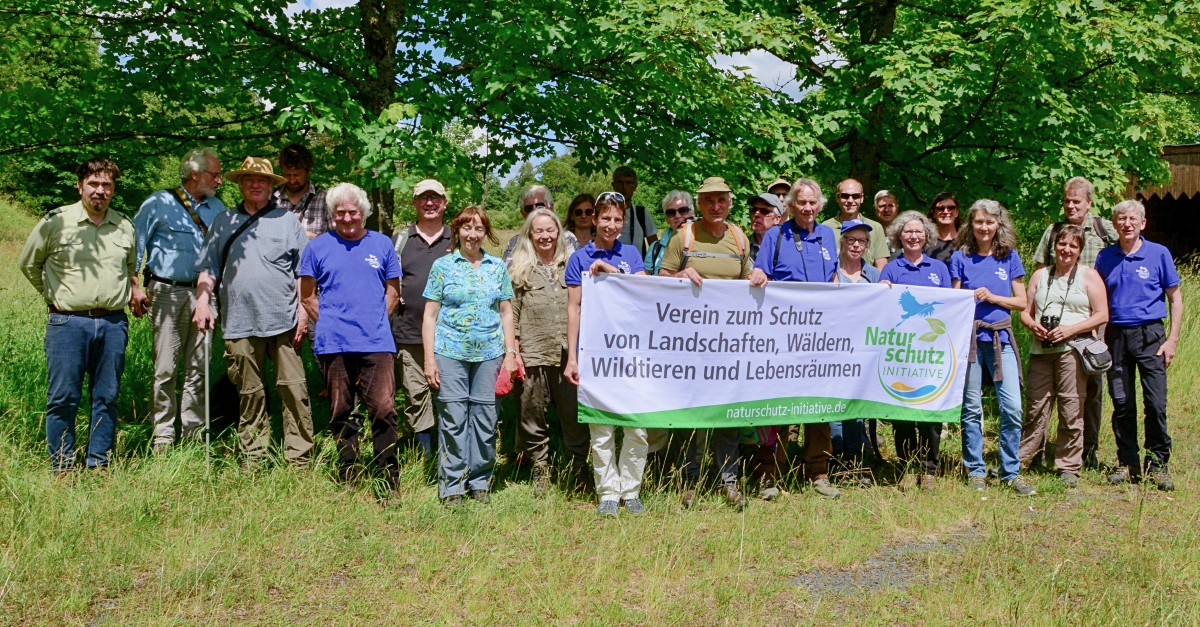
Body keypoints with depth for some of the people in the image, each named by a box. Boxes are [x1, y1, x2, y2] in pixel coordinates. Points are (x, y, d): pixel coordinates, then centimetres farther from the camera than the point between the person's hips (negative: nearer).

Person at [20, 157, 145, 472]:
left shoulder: (125, 227, 11)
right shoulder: (55, 222, 1)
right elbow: (29, 263, 12)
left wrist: (134, 290, 15)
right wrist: (55, 296, 10)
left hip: (113, 323, 3)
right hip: (68, 322, -3)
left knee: (107, 397, 6)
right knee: (63, 398, -1)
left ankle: (99, 465, 15)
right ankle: (62, 468, 9)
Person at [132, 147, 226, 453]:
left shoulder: (217, 207, 14)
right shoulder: (159, 204, 2)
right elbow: (134, 245, 3)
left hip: (203, 294, 4)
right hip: (167, 293, -4)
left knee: (199, 368, 6)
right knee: (165, 368, -3)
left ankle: (193, 433, 15)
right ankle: (162, 435, 4)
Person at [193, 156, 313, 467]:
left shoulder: (288, 220, 12)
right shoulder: (223, 222, 16)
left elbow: (303, 272, 8)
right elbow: (208, 269, 16)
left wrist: (303, 309, -1)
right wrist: (202, 301, 1)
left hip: (284, 321, -1)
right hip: (239, 322, 2)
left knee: (294, 389, -5)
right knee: (249, 394, 6)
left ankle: (299, 458, 0)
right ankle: (253, 459, 15)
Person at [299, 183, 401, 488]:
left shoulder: (382, 244, 10)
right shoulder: (318, 246, 7)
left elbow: (393, 292, 15)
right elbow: (307, 296, 10)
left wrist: (375, 322, 7)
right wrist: (329, 325, 3)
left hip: (377, 344, 0)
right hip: (334, 345, 0)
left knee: (383, 410, -8)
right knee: (341, 414, 7)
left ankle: (389, 482, -1)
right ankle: (349, 481, 17)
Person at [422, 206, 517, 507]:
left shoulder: (497, 267, 10)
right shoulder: (443, 266, 4)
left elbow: (506, 313, 12)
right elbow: (430, 315, 3)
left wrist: (510, 353, 5)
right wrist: (429, 358, -3)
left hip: (489, 353, 2)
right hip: (451, 352, -2)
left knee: (485, 418, 4)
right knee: (453, 419, -3)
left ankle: (480, 482, 17)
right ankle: (451, 486, 7)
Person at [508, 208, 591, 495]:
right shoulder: (519, 268, 6)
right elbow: (512, 314, 4)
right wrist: (513, 351, -3)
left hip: (569, 353, 1)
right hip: (533, 354, -1)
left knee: (575, 417, 4)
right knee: (533, 418, 6)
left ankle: (580, 472, 17)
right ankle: (540, 472, 19)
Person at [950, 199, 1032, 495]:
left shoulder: (1010, 257, 7)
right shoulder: (960, 258, 4)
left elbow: (1021, 301, 6)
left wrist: (992, 297, -9)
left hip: (1001, 337, 1)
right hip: (969, 336, -1)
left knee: (1012, 407, -5)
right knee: (971, 409, 4)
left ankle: (1011, 473, 8)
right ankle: (975, 471, 16)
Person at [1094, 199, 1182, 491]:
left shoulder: (1159, 254, 1)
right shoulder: (1106, 257, 7)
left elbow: (1175, 298, 4)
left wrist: (1172, 339, -4)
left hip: (1149, 334, -2)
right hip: (1115, 335, 2)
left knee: (1156, 403, -5)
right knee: (1122, 404, 6)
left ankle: (1158, 465, 7)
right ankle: (1128, 464, 16)